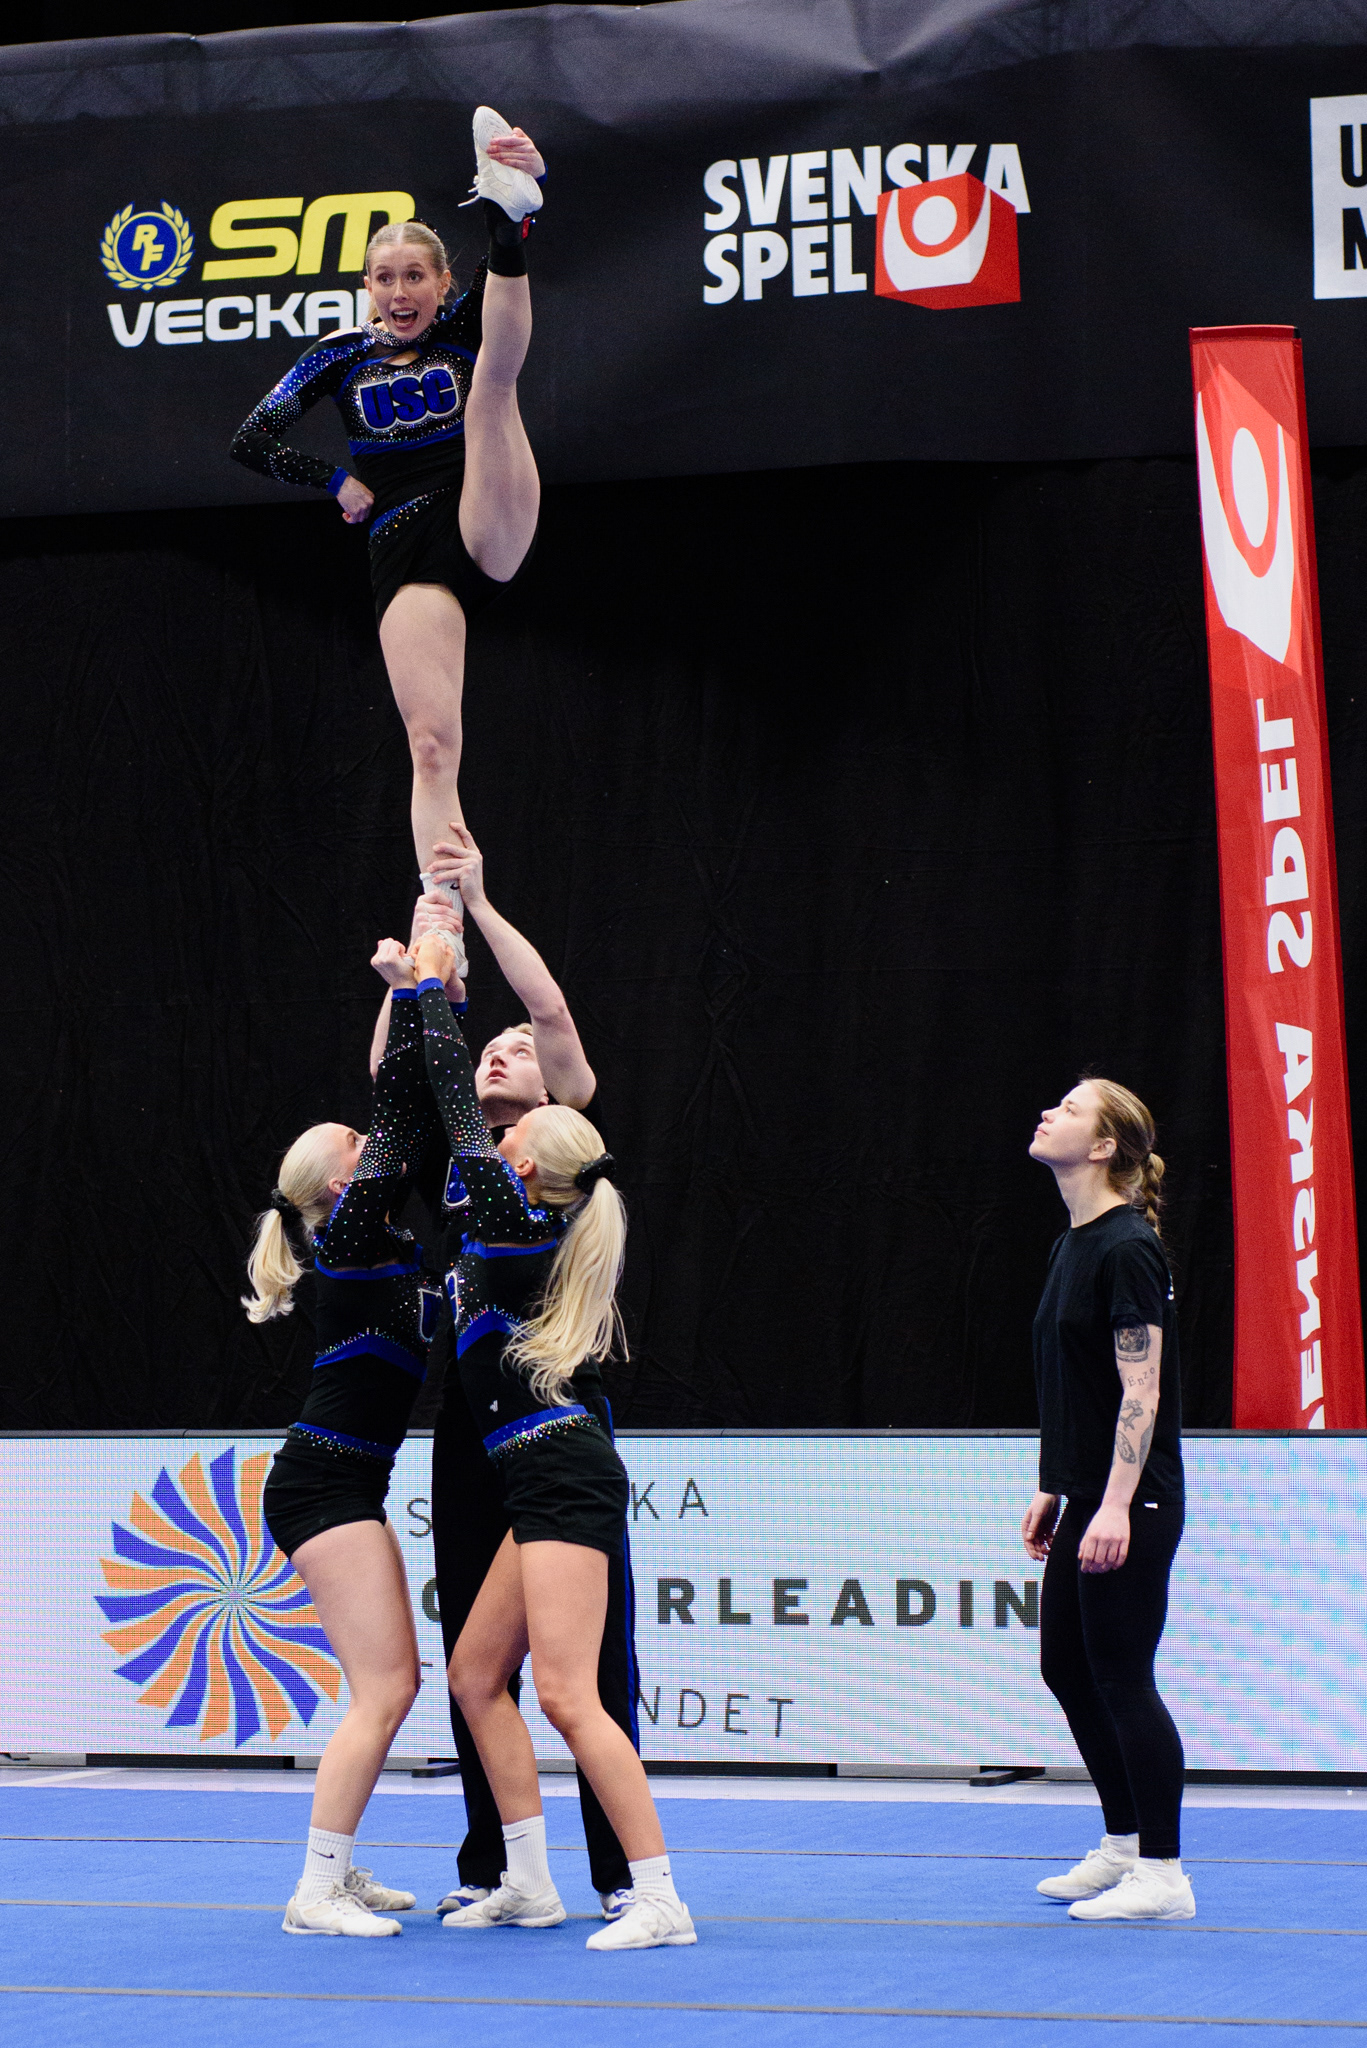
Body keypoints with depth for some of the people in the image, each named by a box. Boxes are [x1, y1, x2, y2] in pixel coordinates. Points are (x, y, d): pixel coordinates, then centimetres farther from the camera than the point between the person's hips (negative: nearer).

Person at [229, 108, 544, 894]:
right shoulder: (344, 357, 14)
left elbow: (511, 261, -11)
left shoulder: (464, 327, 9)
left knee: (493, 381, -20)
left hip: (493, 532, -1)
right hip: (406, 555, 1)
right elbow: (252, 440, 15)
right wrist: (335, 481, 3)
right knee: (432, 744, -12)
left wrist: (519, 205, -32)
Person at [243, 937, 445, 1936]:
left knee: (392, 1683, 12)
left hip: (350, 1484, 10)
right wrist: (413, 991, -9)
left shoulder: (385, 1238, 13)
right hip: (325, 1484, -10)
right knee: (385, 1689, -12)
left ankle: (339, 1867, 18)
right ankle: (317, 1893, -12)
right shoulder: (355, 1231, -10)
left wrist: (432, 988, 16)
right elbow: (403, 1108, -14)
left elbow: (418, 1117, 18)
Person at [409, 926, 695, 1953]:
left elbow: (460, 1109, -3)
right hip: (549, 1482, 10)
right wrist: (434, 991, 26)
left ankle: (661, 1900, -15)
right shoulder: (535, 1226, 13)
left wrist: (432, 987, 7)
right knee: (477, 1673, 14)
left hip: (563, 1477, -10)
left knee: (569, 1697, -13)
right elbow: (463, 1112, 23)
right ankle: (529, 1882, 17)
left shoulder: (512, 1219, -9)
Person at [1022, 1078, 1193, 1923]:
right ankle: (1125, 1846, 26)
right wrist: (1052, 1491, 20)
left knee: (1123, 1678, -5)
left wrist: (1115, 1507, -24)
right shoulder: (1075, 1246, 13)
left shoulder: (1128, 1249, -16)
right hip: (1089, 1497, 10)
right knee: (1067, 1666, 15)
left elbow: (1141, 1391, -20)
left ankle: (1163, 1877, 2)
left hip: (1130, 1504, -10)